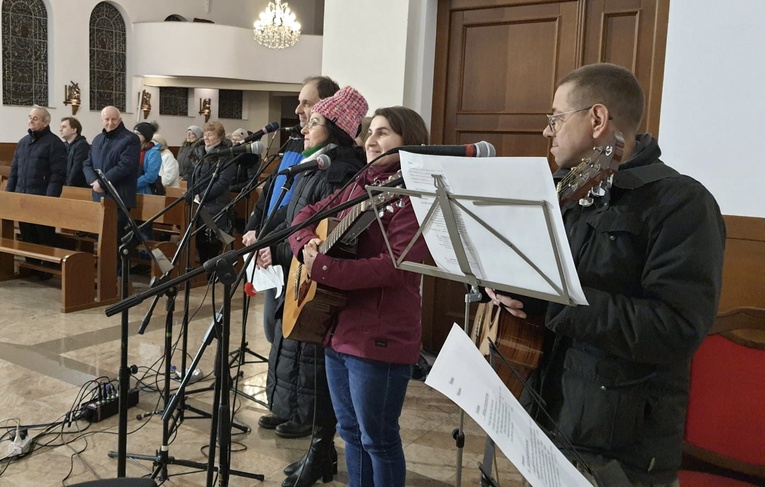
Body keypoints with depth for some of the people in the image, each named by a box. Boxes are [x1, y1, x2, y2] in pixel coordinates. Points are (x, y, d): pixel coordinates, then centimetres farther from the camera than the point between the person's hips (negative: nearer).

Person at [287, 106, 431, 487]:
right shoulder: (359, 186, 12)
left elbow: (395, 266, -24)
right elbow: (307, 213, 18)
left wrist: (322, 268, -24)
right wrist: (307, 244, -5)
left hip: (380, 337, -8)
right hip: (339, 330, 8)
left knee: (378, 438, 4)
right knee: (350, 431, 19)